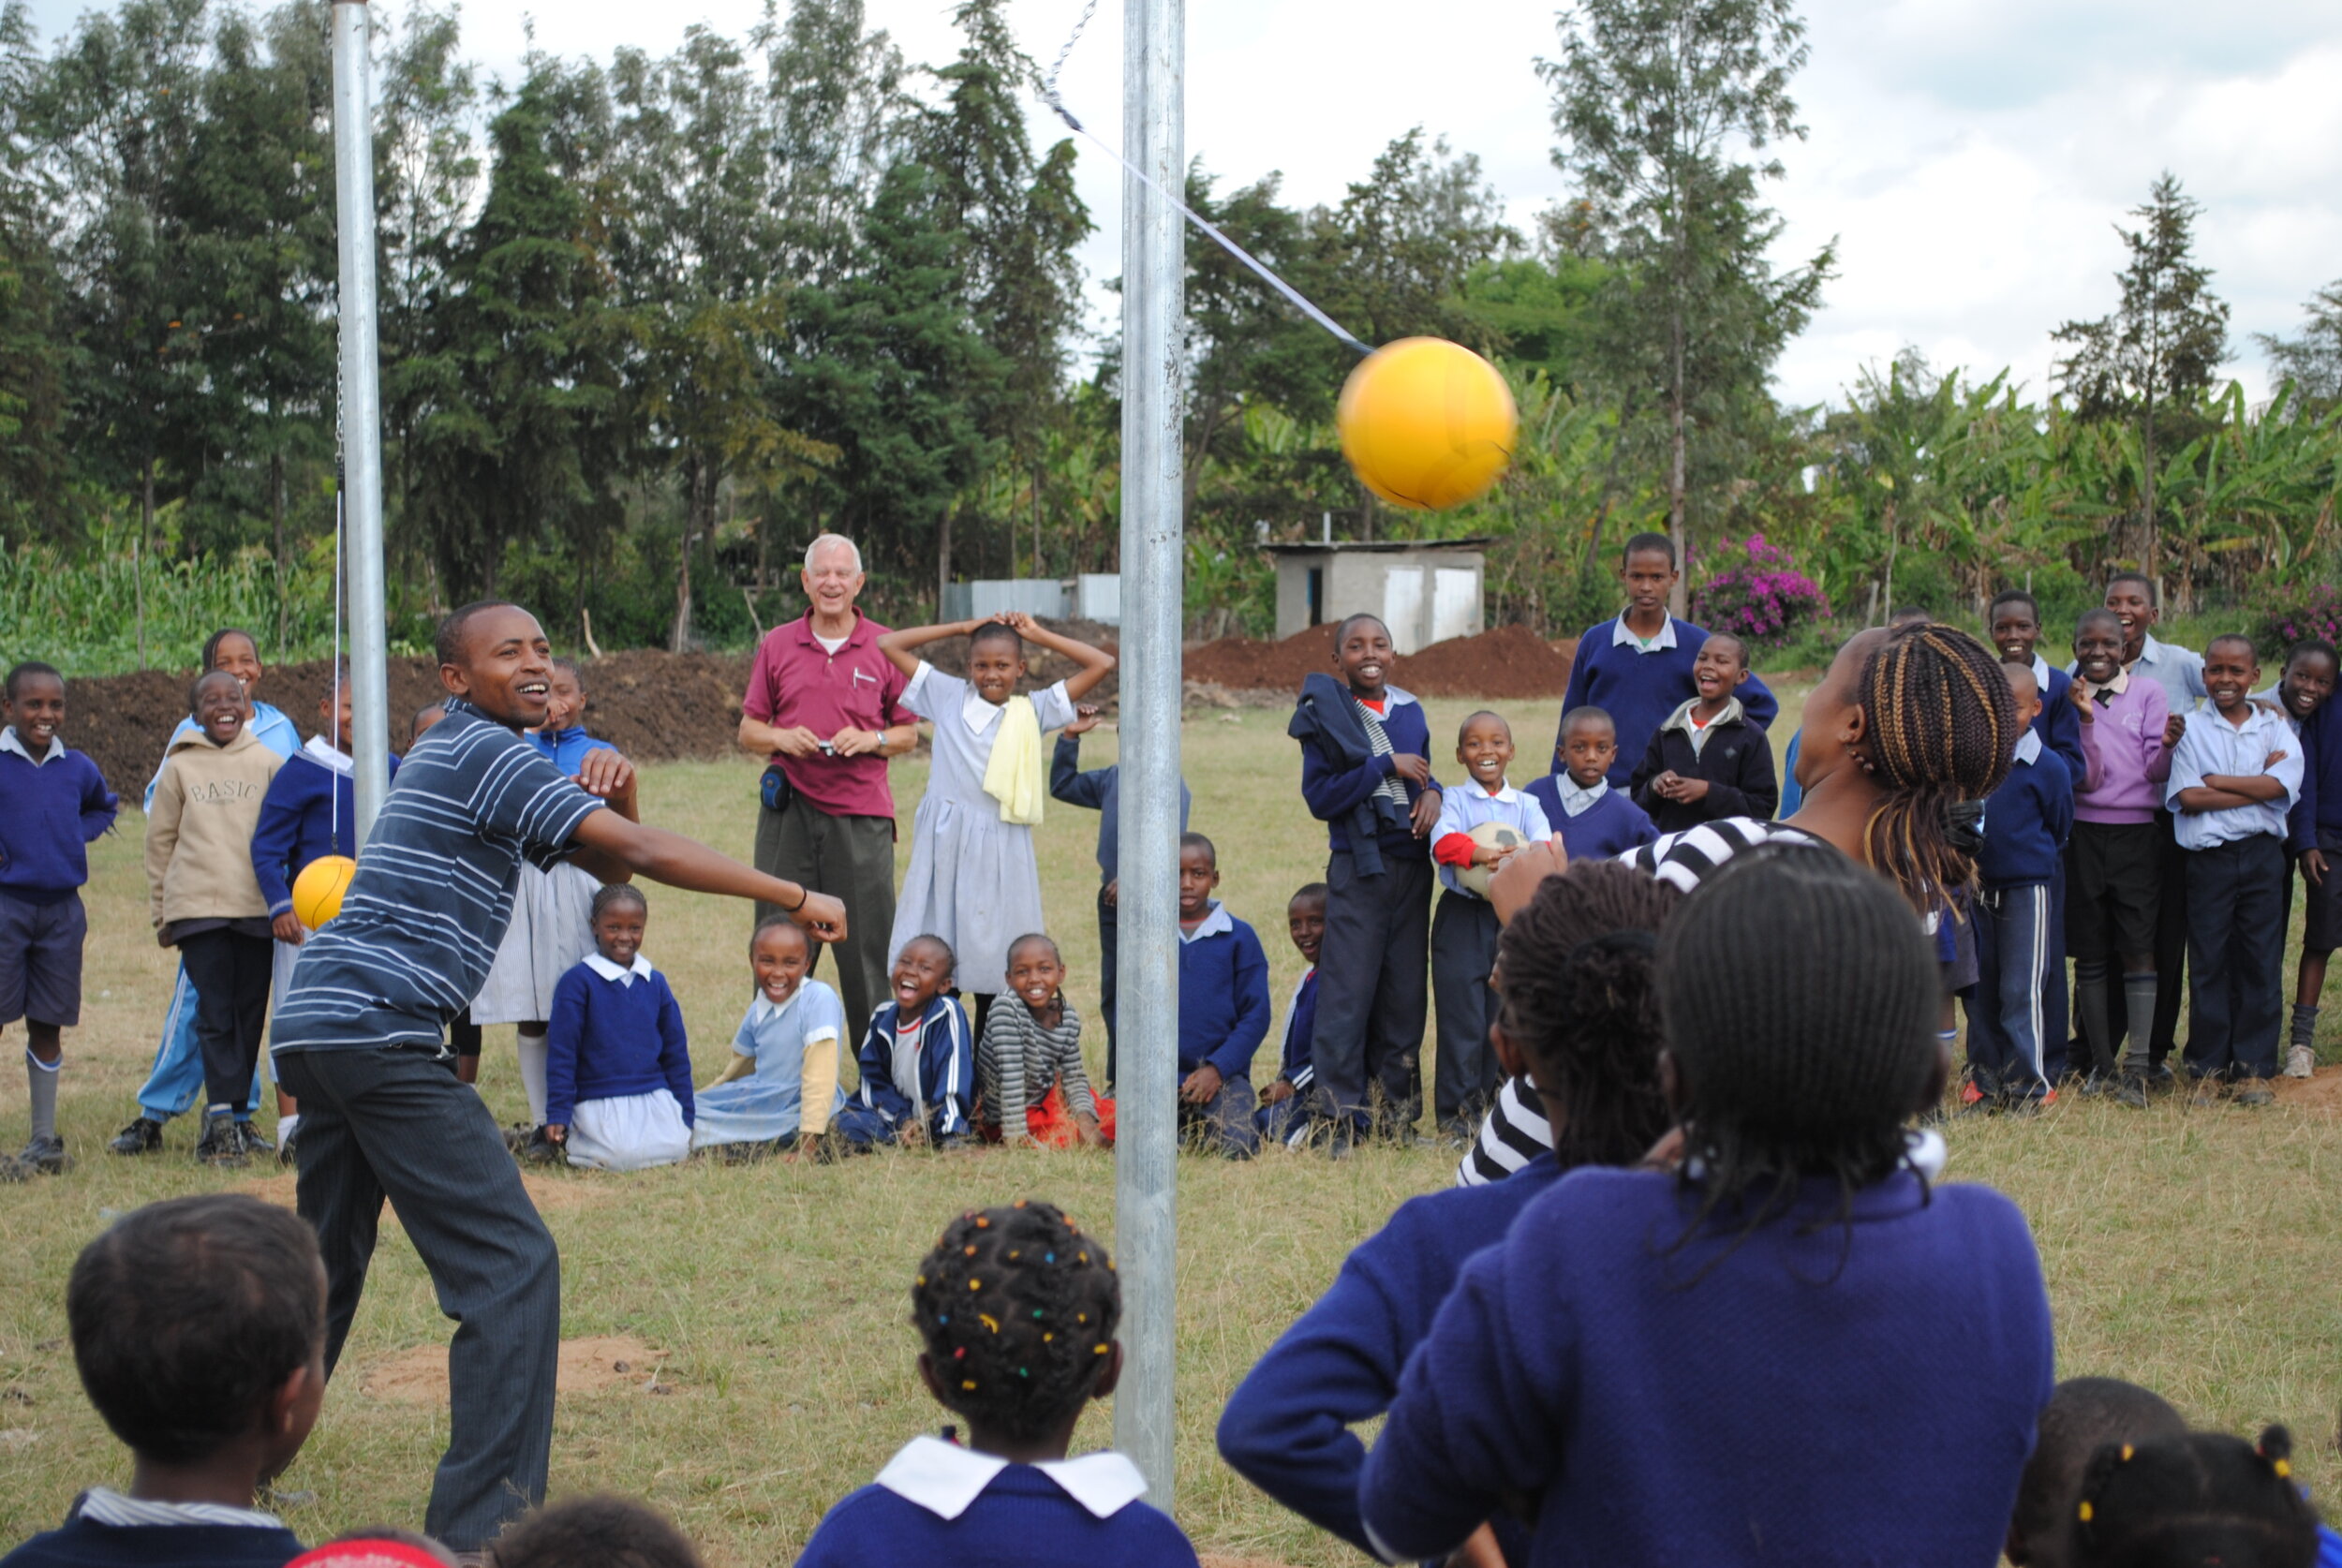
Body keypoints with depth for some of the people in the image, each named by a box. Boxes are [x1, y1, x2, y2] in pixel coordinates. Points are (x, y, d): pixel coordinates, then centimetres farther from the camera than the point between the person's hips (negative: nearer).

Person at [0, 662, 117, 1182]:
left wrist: (78, 835, 7)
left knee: (48, 1026, 10)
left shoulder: (78, 769, 6)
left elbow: (104, 808, 26)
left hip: (62, 909, 4)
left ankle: (44, 1140, 20)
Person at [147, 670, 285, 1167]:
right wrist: (162, 913, 10)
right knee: (214, 1015, -6)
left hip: (257, 907, 1)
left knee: (251, 1014, 4)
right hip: (198, 907, -1)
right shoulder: (180, 767, 8)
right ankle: (223, 1121, -9)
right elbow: (159, 841, 12)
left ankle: (228, 1116, 14)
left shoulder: (269, 764, 9)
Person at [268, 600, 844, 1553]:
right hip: (381, 1034, -11)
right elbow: (643, 855, -16)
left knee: (326, 1262, 22)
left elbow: (602, 864, 21)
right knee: (512, 1267, -12)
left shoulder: (459, 752, 22)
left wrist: (613, 791, -1)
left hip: (317, 1028, 11)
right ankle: (481, 1527, -14)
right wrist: (795, 898, -12)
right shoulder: (485, 751, -9)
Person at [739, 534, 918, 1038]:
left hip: (861, 812, -1)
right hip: (788, 811, 1)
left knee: (867, 946, -1)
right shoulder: (777, 645, 10)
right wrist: (782, 738, -7)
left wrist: (871, 739, -9)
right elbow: (748, 732, 13)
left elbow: (908, 733, 11)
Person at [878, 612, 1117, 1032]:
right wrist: (961, 628, 8)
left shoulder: (1033, 712, 6)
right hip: (946, 842, 0)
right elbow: (888, 644, 8)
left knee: (991, 963, 5)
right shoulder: (949, 697, 8)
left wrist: (1038, 634, 7)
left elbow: (1103, 664, 3)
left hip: (1000, 851, 0)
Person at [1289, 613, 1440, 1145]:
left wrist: (1431, 792, 0)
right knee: (1349, 991, -6)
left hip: (1412, 866, 5)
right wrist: (1386, 767, -17)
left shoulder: (1410, 711, 11)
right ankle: (1339, 1118, -2)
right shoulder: (1325, 716, -4)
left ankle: (1398, 1111, 15)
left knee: (1406, 990, 8)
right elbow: (1319, 797, -12)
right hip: (1358, 866, -5)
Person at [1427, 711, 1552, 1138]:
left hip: (1512, 917, 3)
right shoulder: (1453, 799, 3)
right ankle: (1456, 1114, 2)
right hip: (1461, 918, -3)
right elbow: (1443, 839, -18)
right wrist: (1482, 854, -37)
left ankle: (1492, 1106, 18)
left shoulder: (1526, 805, 10)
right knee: (1461, 1018, -4)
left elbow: (1545, 847, -8)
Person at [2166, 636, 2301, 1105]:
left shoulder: (2276, 728, 8)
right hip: (2209, 856, -1)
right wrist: (2256, 788, -9)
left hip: (2262, 856, 1)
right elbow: (2187, 798, -8)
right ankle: (2207, 1067, 8)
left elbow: (2281, 785, -10)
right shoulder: (2192, 732, 5)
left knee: (2261, 962, 1)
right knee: (2208, 962, 1)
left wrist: (2215, 781, -8)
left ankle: (2254, 1067, 8)